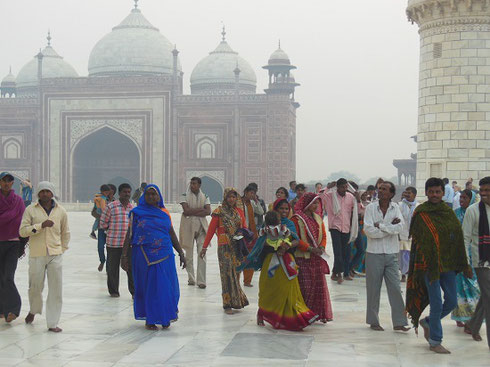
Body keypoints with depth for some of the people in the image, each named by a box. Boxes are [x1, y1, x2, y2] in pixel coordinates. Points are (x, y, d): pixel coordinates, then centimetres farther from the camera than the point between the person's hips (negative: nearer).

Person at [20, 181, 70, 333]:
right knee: (35, 287, 8)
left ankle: (52, 323, 6)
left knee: (56, 290, -1)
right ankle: (33, 311, 39)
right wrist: (41, 225, -17)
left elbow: (65, 233, 19)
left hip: (55, 255, 1)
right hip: (36, 255, -1)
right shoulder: (31, 210, 1)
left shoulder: (60, 211, 7)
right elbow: (23, 231, -7)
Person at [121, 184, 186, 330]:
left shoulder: (165, 213, 9)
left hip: (164, 256, 3)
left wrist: (181, 253, 10)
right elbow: (129, 236, 0)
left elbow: (172, 235, 14)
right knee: (147, 287, 4)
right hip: (144, 256, -2)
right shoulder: (137, 213, 1)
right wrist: (124, 256, -6)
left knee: (166, 287, 2)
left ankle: (164, 318, 21)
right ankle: (149, 320, 16)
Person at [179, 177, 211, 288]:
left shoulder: (205, 197, 10)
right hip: (188, 227, -1)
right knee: (189, 254, 3)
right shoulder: (184, 196, 4)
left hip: (201, 226, 1)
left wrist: (192, 212, -11)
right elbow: (186, 210, -11)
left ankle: (201, 281, -7)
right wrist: (200, 209, -8)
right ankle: (191, 279, 15)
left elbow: (208, 211, -4)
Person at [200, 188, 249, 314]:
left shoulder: (239, 212, 13)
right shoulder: (219, 212, -1)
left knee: (236, 273, 6)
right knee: (227, 274, -7)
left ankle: (236, 300, 17)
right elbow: (211, 230, 0)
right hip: (224, 247, -4)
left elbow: (244, 227, 16)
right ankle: (228, 304, -4)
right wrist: (204, 247, -1)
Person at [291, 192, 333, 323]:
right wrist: (310, 249, -19)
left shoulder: (317, 218, 14)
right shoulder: (297, 219, -7)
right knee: (304, 286, -6)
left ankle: (319, 314, 13)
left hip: (317, 258, 6)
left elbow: (323, 235, 15)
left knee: (319, 285, 6)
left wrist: (322, 247, -4)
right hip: (303, 258, -6)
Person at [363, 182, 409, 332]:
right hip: (374, 253, -2)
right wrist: (390, 227, -11)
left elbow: (400, 227, -12)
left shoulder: (395, 207, 3)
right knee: (373, 289, 6)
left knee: (395, 288, 1)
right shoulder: (371, 208, -4)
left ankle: (399, 322, 8)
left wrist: (380, 226, -14)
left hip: (391, 254, 2)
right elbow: (369, 230, -15)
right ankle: (373, 321, 18)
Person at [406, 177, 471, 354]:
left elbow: (458, 238, 11)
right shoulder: (420, 213, -6)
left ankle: (427, 322, 30)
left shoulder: (449, 212, 9)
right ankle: (435, 342, 8)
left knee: (452, 302, 6)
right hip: (429, 264, -5)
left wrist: (464, 265, 9)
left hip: (448, 264, 5)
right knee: (437, 303, -4)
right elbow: (417, 240, -9)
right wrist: (421, 268, -14)